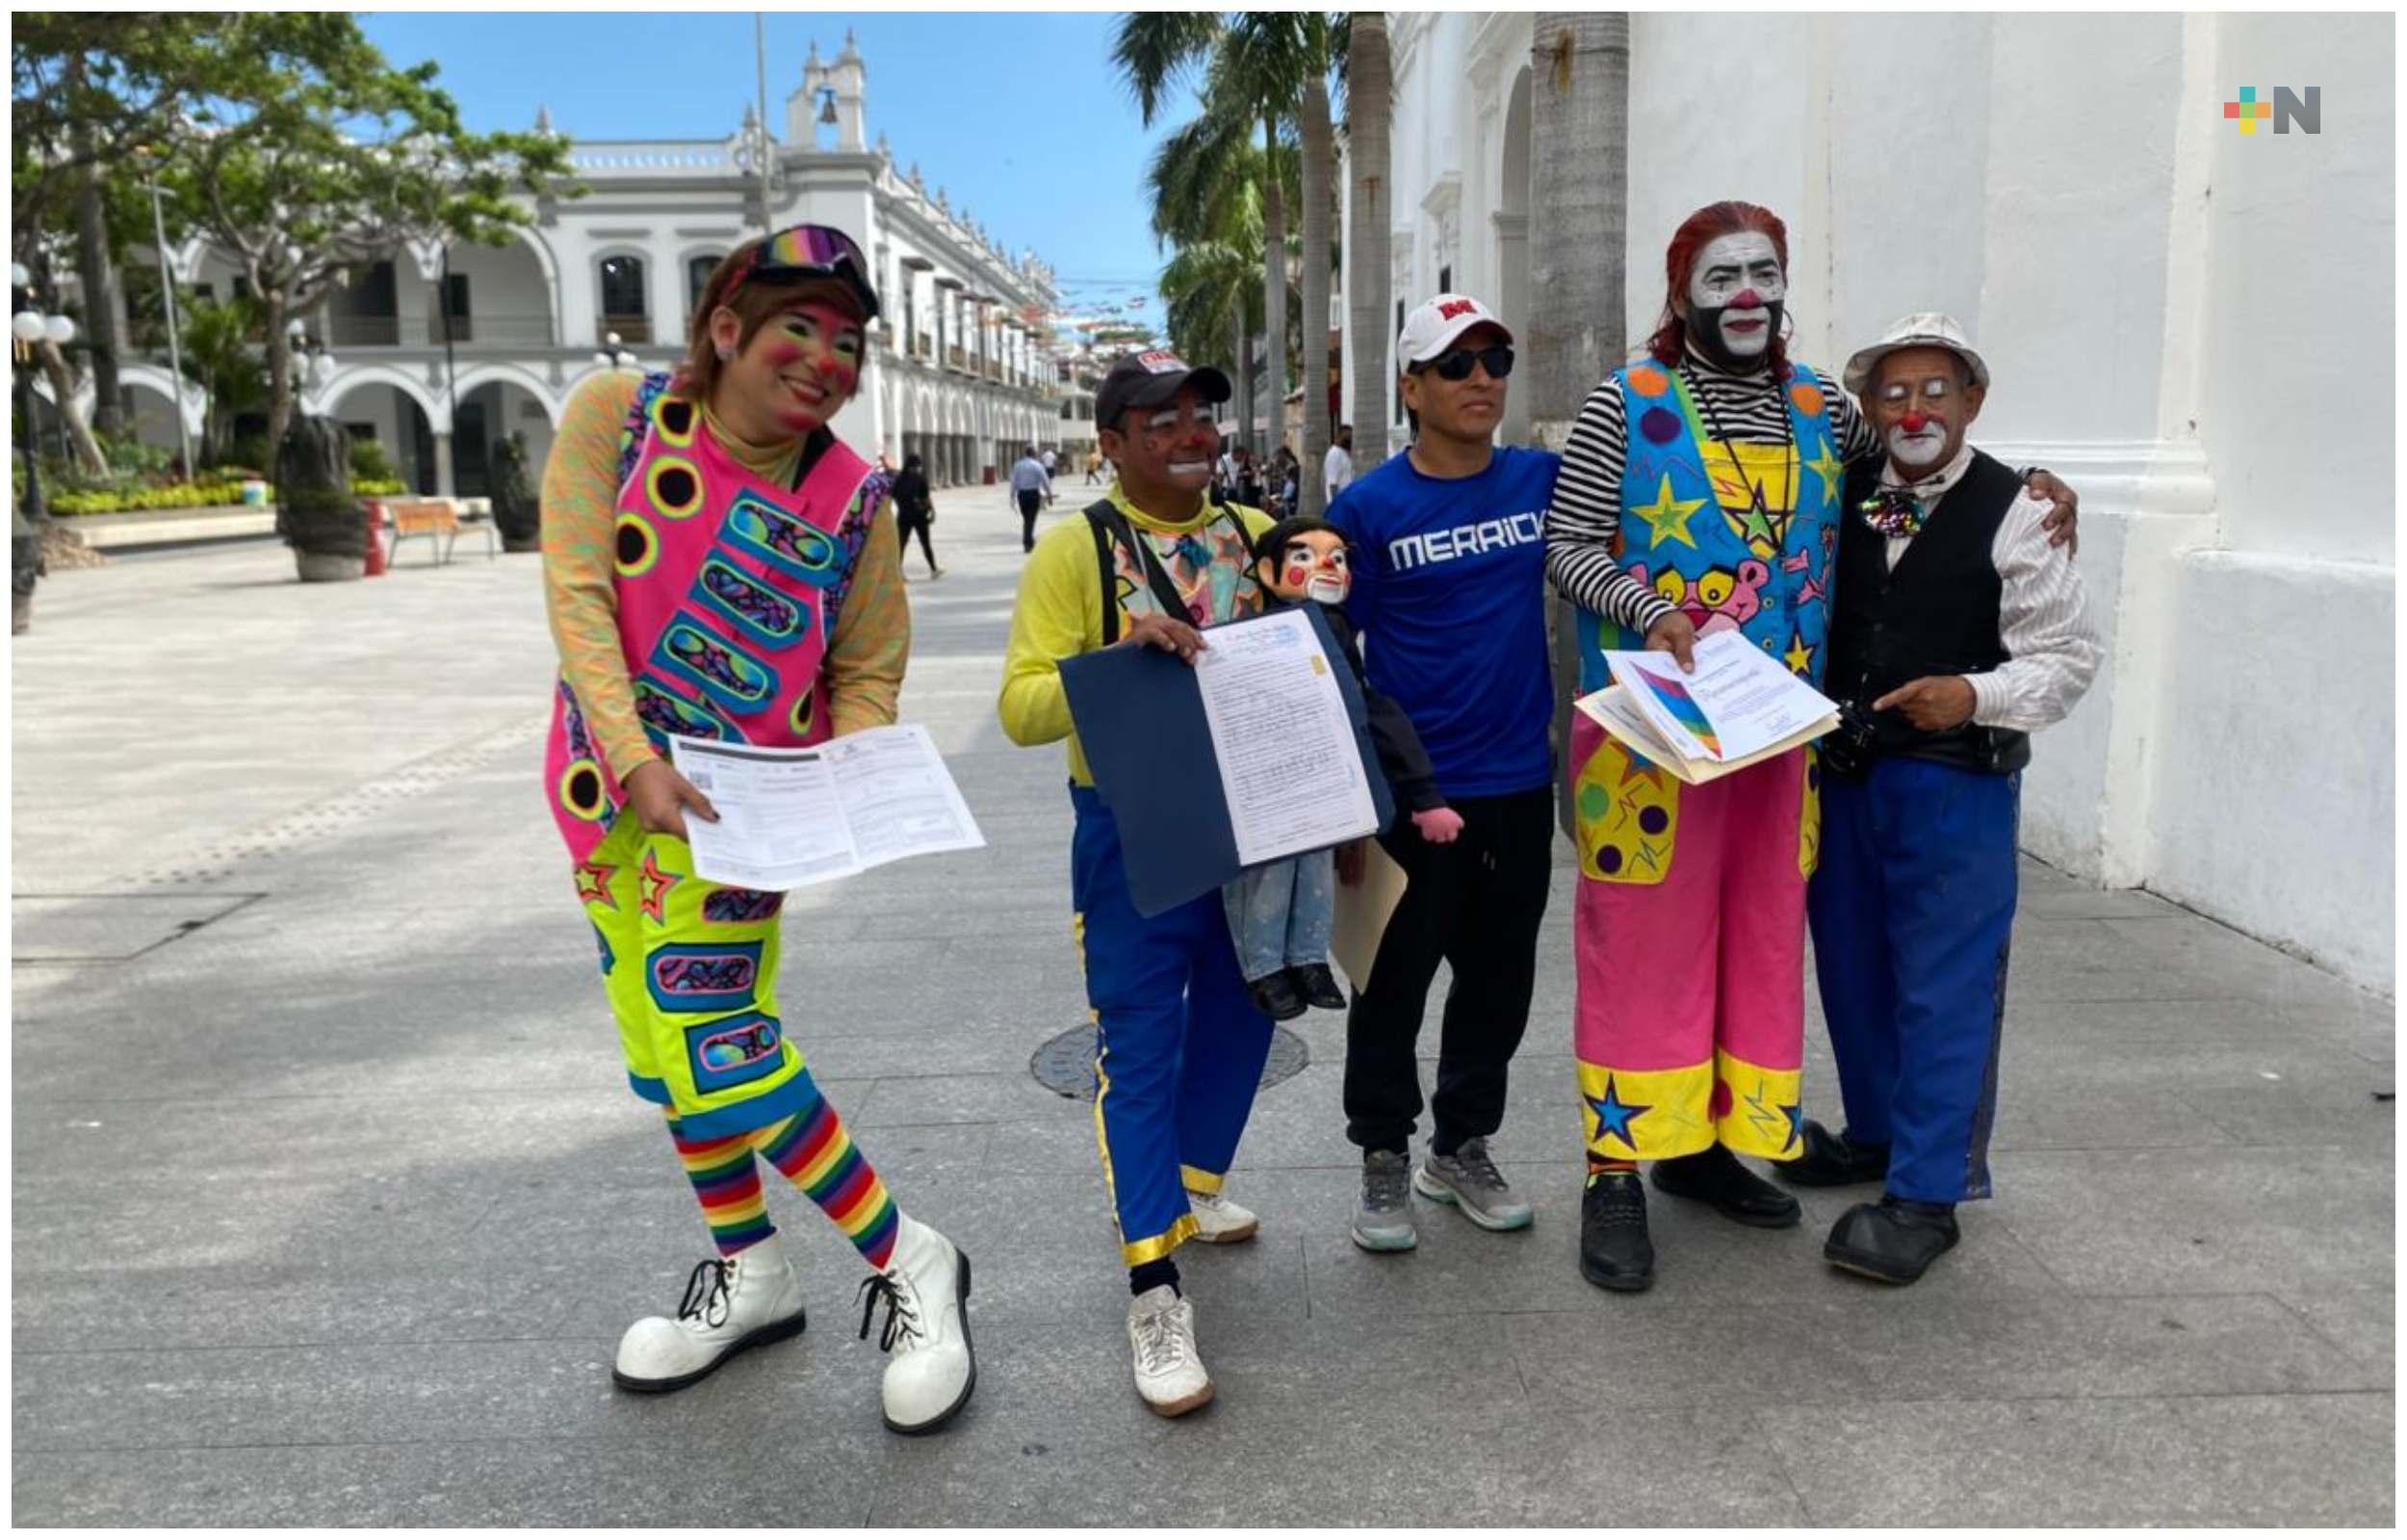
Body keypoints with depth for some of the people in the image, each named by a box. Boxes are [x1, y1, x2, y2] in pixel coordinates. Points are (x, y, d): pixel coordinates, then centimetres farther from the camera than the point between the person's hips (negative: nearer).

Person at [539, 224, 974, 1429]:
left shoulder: (854, 497, -9)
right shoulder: (617, 414, -7)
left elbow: (867, 676, -2)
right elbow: (575, 589, -14)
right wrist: (632, 758, -25)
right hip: (611, 777, 4)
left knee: (713, 1042, -14)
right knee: (661, 1045, 13)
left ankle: (910, 1262, 4)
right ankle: (751, 1273, 33)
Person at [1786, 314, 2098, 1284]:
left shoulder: (2016, 514, -6)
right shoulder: (1842, 494, 5)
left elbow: (2068, 654, -6)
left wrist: (1976, 695, -23)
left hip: (1955, 782, -5)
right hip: (1842, 769, 5)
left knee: (1944, 986, -1)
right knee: (1852, 967, 16)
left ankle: (1925, 1194, 9)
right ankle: (1877, 1133, 35)